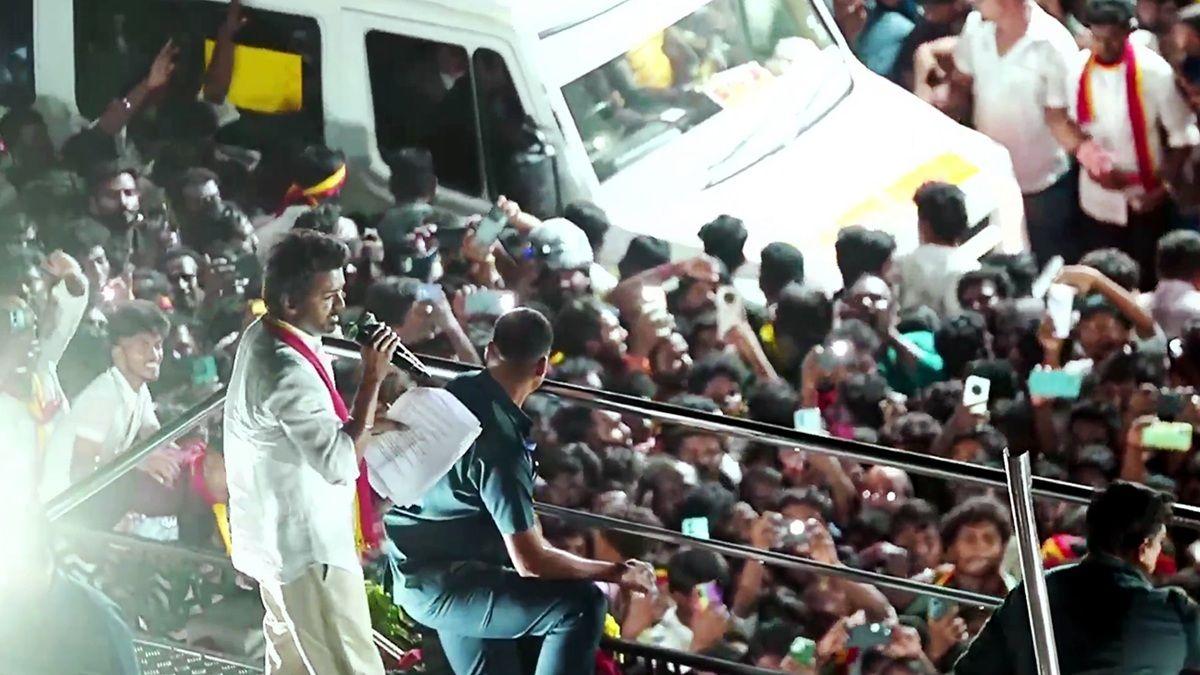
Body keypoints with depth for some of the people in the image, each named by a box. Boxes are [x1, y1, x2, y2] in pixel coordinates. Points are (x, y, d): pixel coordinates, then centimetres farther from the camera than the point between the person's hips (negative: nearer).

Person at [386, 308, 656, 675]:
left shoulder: (460, 392, 0)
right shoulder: (499, 438, -26)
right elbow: (530, 561, -23)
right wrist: (616, 573, -12)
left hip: (419, 569, 10)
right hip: (442, 587, -10)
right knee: (581, 604, -17)